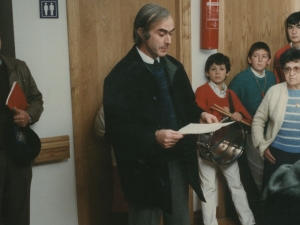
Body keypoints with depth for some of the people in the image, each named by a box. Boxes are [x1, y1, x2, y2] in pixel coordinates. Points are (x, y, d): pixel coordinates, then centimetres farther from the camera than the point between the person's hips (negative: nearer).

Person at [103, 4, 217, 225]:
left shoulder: (174, 66, 7)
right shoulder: (122, 76, -15)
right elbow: (116, 129, -19)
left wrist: (201, 113, -2)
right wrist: (153, 138, -31)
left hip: (179, 159, 6)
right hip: (145, 165, -6)